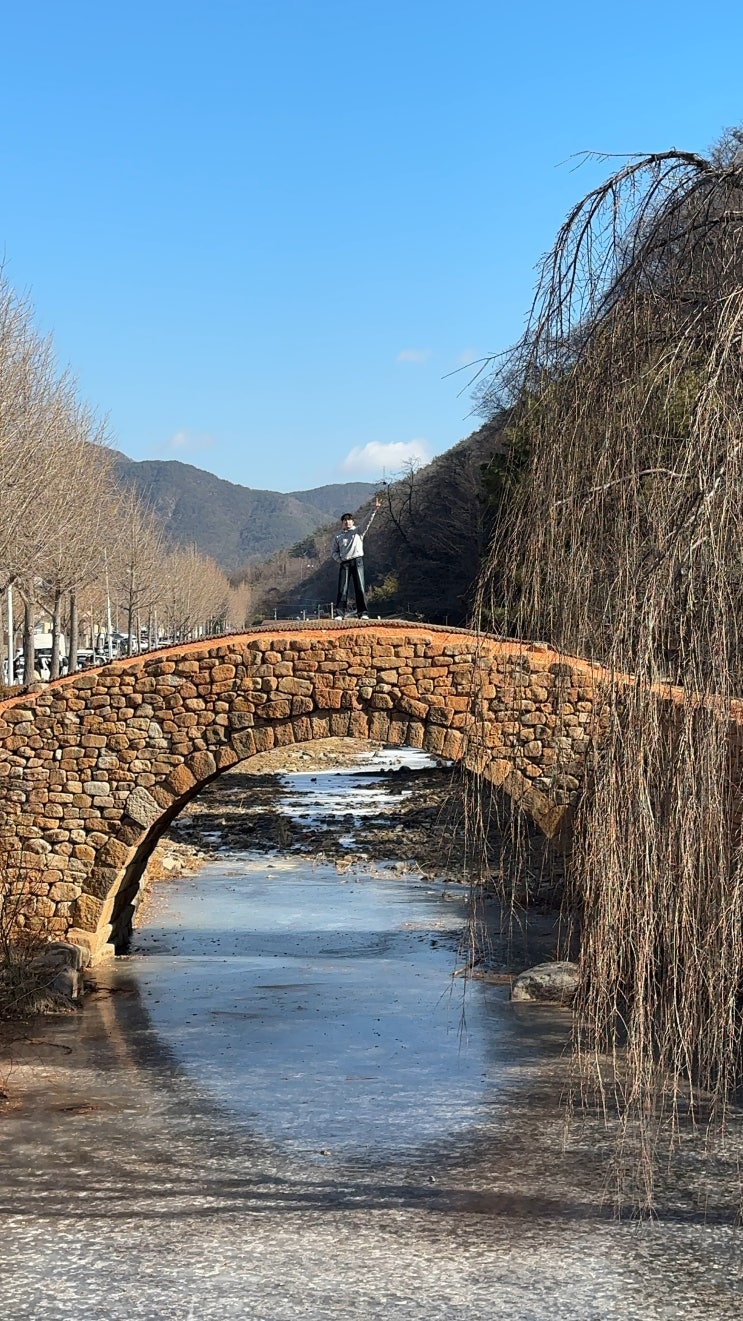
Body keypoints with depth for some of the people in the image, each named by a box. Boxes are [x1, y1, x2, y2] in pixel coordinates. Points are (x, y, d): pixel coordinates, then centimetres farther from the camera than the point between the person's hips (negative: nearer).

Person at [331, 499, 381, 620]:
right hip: (344, 563, 1)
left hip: (357, 561, -1)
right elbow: (335, 552, 16)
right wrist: (339, 560, -3)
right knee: (342, 589, -5)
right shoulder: (338, 536, 17)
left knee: (360, 588, -5)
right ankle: (339, 614, -7)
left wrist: (375, 510, -12)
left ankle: (362, 613, -5)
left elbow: (369, 522, 1)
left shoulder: (358, 531, 13)